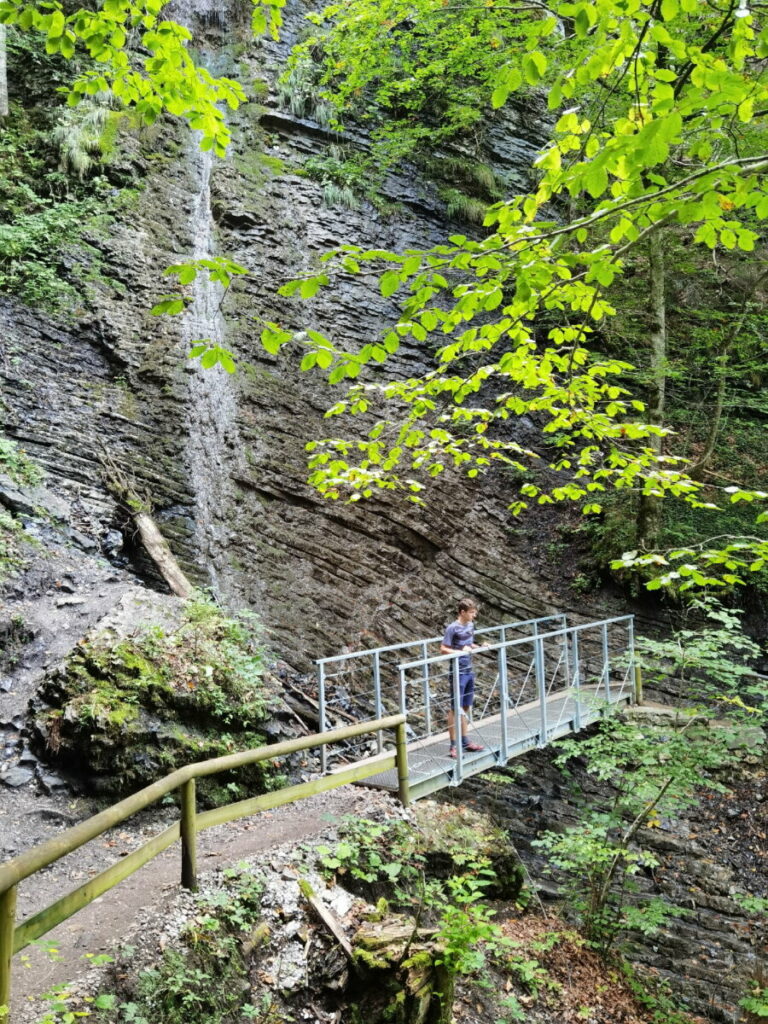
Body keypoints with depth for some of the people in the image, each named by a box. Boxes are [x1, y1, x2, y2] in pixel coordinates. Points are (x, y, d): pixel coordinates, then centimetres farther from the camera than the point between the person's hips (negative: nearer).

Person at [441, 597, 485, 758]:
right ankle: (453, 746, 7)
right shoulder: (453, 628, -15)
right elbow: (443, 649, -15)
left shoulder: (471, 625, 7)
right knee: (456, 709, 0)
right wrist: (461, 651, -26)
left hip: (469, 672, 7)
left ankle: (465, 741, 25)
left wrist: (480, 647, 3)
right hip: (458, 673, -7)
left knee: (466, 708, 15)